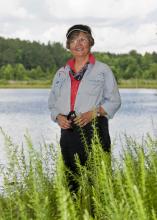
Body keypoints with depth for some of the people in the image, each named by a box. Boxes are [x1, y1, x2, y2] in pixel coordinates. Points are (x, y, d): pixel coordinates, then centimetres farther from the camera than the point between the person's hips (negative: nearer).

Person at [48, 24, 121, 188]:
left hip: (94, 130, -3)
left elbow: (114, 101, 2)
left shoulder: (103, 70, 5)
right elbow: (52, 103, 18)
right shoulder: (61, 73, 16)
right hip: (68, 131, 4)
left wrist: (93, 113, -15)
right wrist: (58, 117, -4)